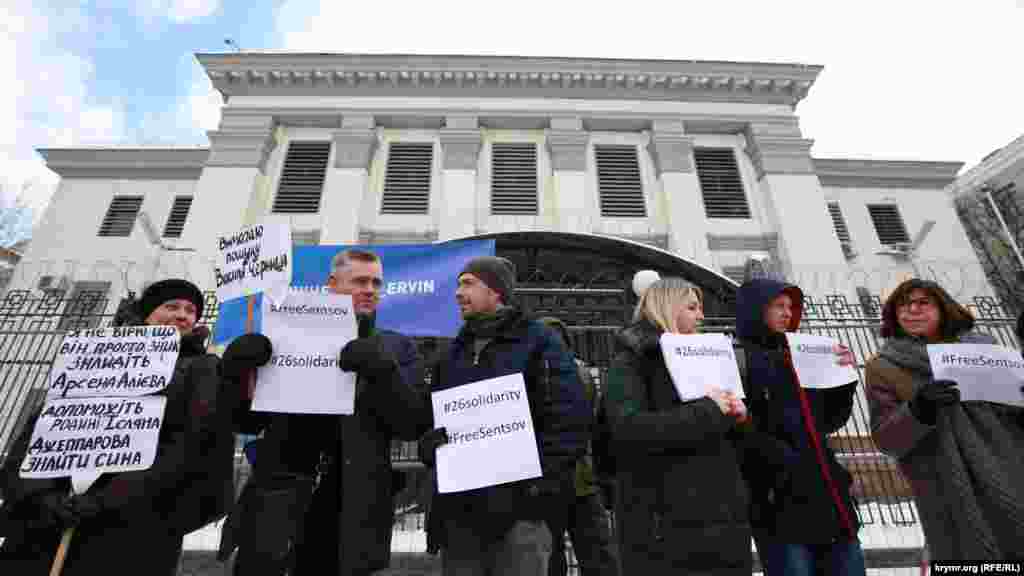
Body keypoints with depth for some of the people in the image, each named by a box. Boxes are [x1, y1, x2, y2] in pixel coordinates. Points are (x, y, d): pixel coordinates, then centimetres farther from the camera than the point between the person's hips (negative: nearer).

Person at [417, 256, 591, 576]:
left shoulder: (538, 341, -4)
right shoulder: (452, 353, 15)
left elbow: (570, 419, -10)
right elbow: (429, 419, 20)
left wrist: (542, 482, -15)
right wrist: (431, 445, -1)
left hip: (518, 506, -5)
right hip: (458, 509, 6)